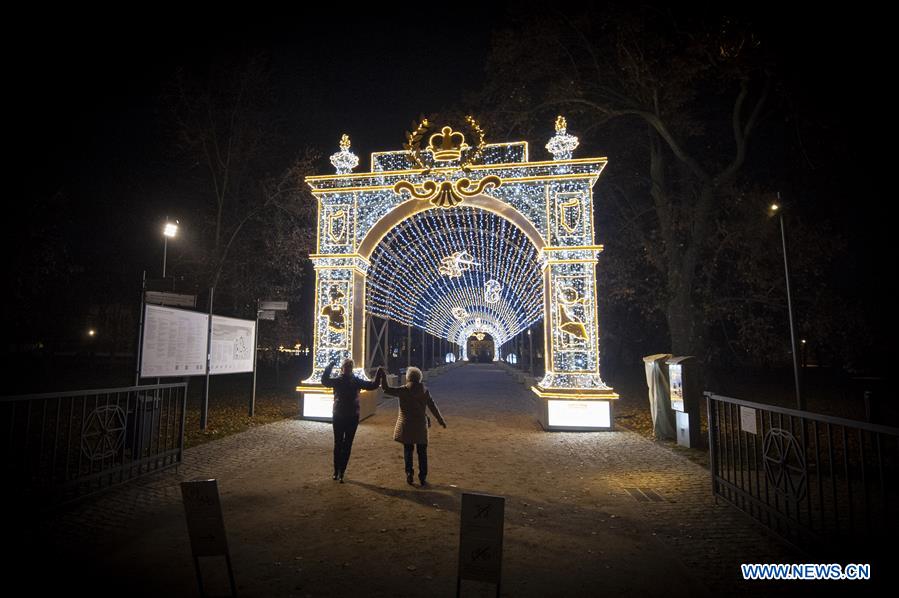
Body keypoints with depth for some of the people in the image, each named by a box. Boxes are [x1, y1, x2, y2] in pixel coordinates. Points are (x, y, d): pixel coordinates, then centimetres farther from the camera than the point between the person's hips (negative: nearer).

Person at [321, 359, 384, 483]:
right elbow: (324, 381, -21)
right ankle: (337, 471, 21)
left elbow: (373, 385, 6)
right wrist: (329, 367, -30)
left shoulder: (356, 381, 2)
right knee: (338, 444, 8)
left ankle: (341, 471, 14)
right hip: (338, 417, -1)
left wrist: (379, 375, -6)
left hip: (352, 417, 1)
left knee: (347, 445, 5)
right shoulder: (337, 380, -3)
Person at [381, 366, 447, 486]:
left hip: (406, 426, -1)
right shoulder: (425, 391, -2)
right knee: (422, 452, 10)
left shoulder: (403, 391, -9)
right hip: (421, 425, 1)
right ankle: (423, 477, 13)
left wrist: (383, 376, 4)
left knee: (408, 450, 13)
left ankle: (409, 474, 12)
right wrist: (441, 420, 13)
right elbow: (433, 406, 3)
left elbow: (386, 389, -5)